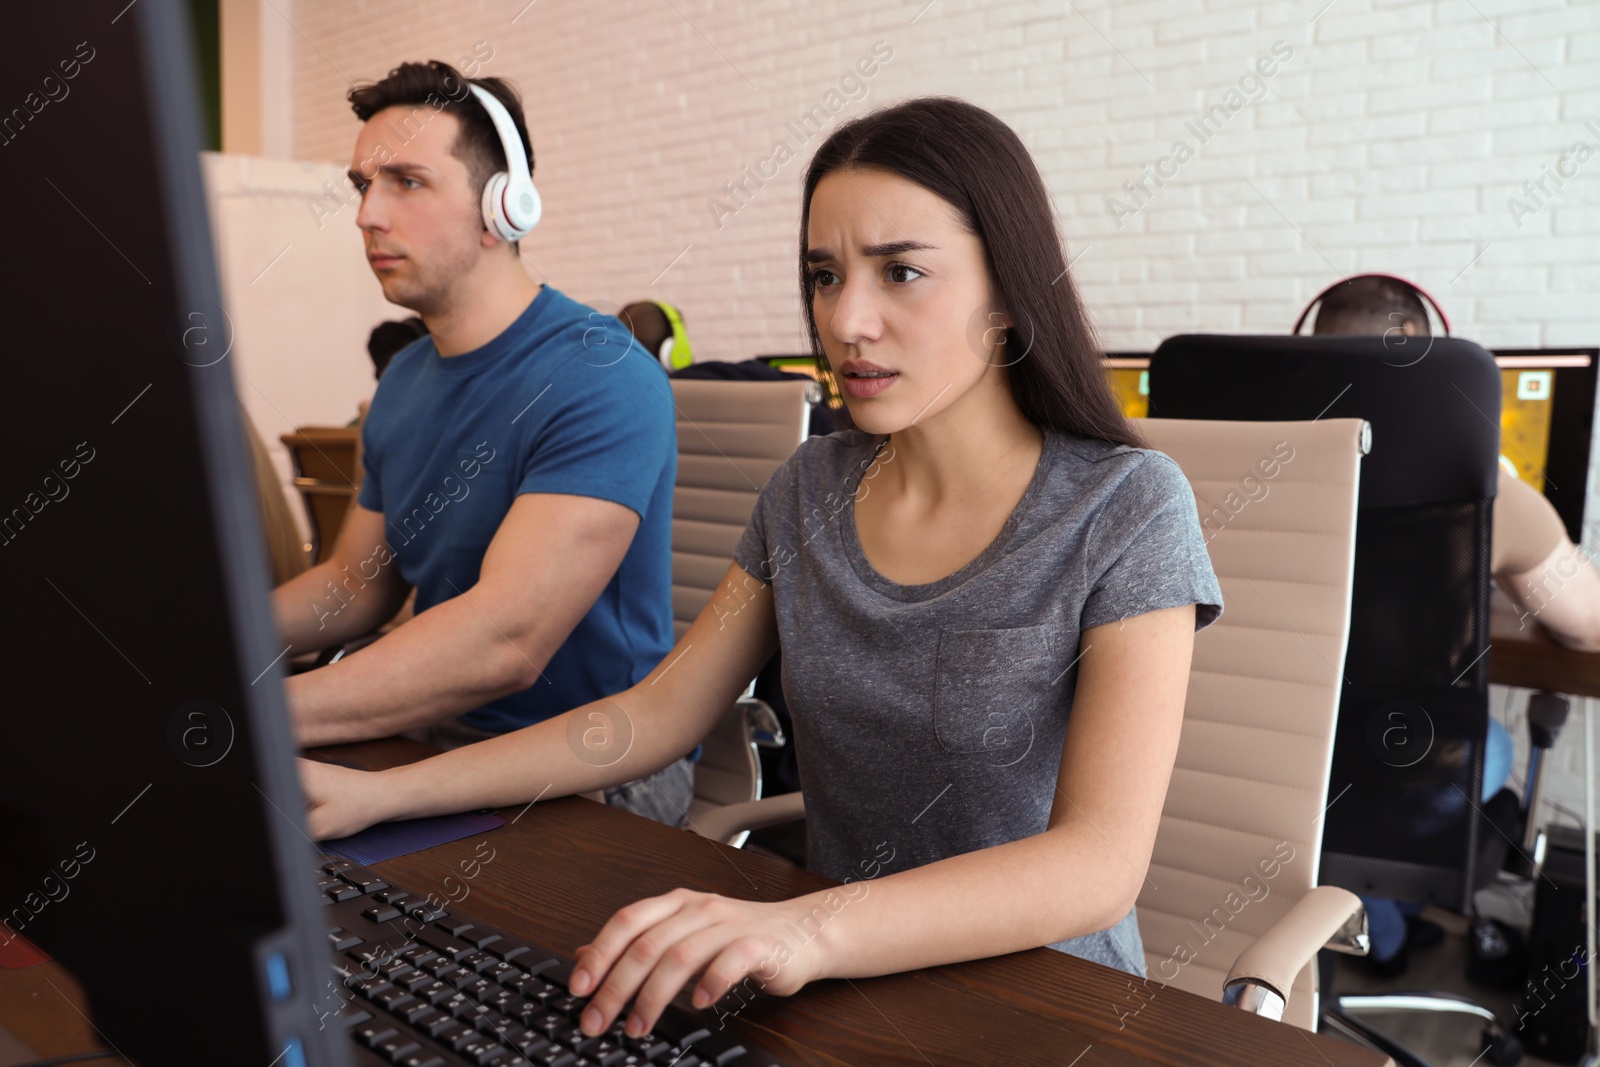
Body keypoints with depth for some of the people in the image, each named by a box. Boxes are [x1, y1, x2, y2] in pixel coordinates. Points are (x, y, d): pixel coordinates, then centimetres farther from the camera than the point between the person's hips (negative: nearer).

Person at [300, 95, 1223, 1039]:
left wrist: (809, 928, -37)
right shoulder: (809, 491, 3)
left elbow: (1101, 864, -22)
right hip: (844, 987, 4)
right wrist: (380, 794, -3)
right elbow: (660, 711, 6)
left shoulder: (1124, 508, -13)